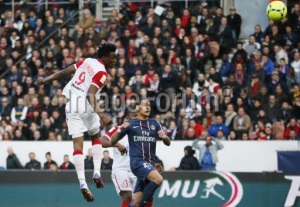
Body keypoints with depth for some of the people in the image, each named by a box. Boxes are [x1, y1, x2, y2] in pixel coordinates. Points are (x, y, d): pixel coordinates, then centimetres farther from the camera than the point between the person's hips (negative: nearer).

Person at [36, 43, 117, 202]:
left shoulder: (87, 61, 10)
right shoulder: (102, 73, -10)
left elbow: (64, 72, 15)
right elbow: (90, 94, -22)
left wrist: (45, 80, 28)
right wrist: (100, 114, -33)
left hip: (71, 104, 5)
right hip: (85, 105, -5)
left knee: (78, 144, 0)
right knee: (96, 137, 21)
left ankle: (82, 182, -10)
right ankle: (97, 172, 9)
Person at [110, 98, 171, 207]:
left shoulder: (154, 123, 13)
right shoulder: (130, 124, 4)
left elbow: (168, 143, 10)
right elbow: (112, 142, 2)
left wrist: (164, 137, -14)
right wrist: (120, 130, -17)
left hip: (149, 164, 4)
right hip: (137, 161, -4)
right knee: (158, 179, -30)